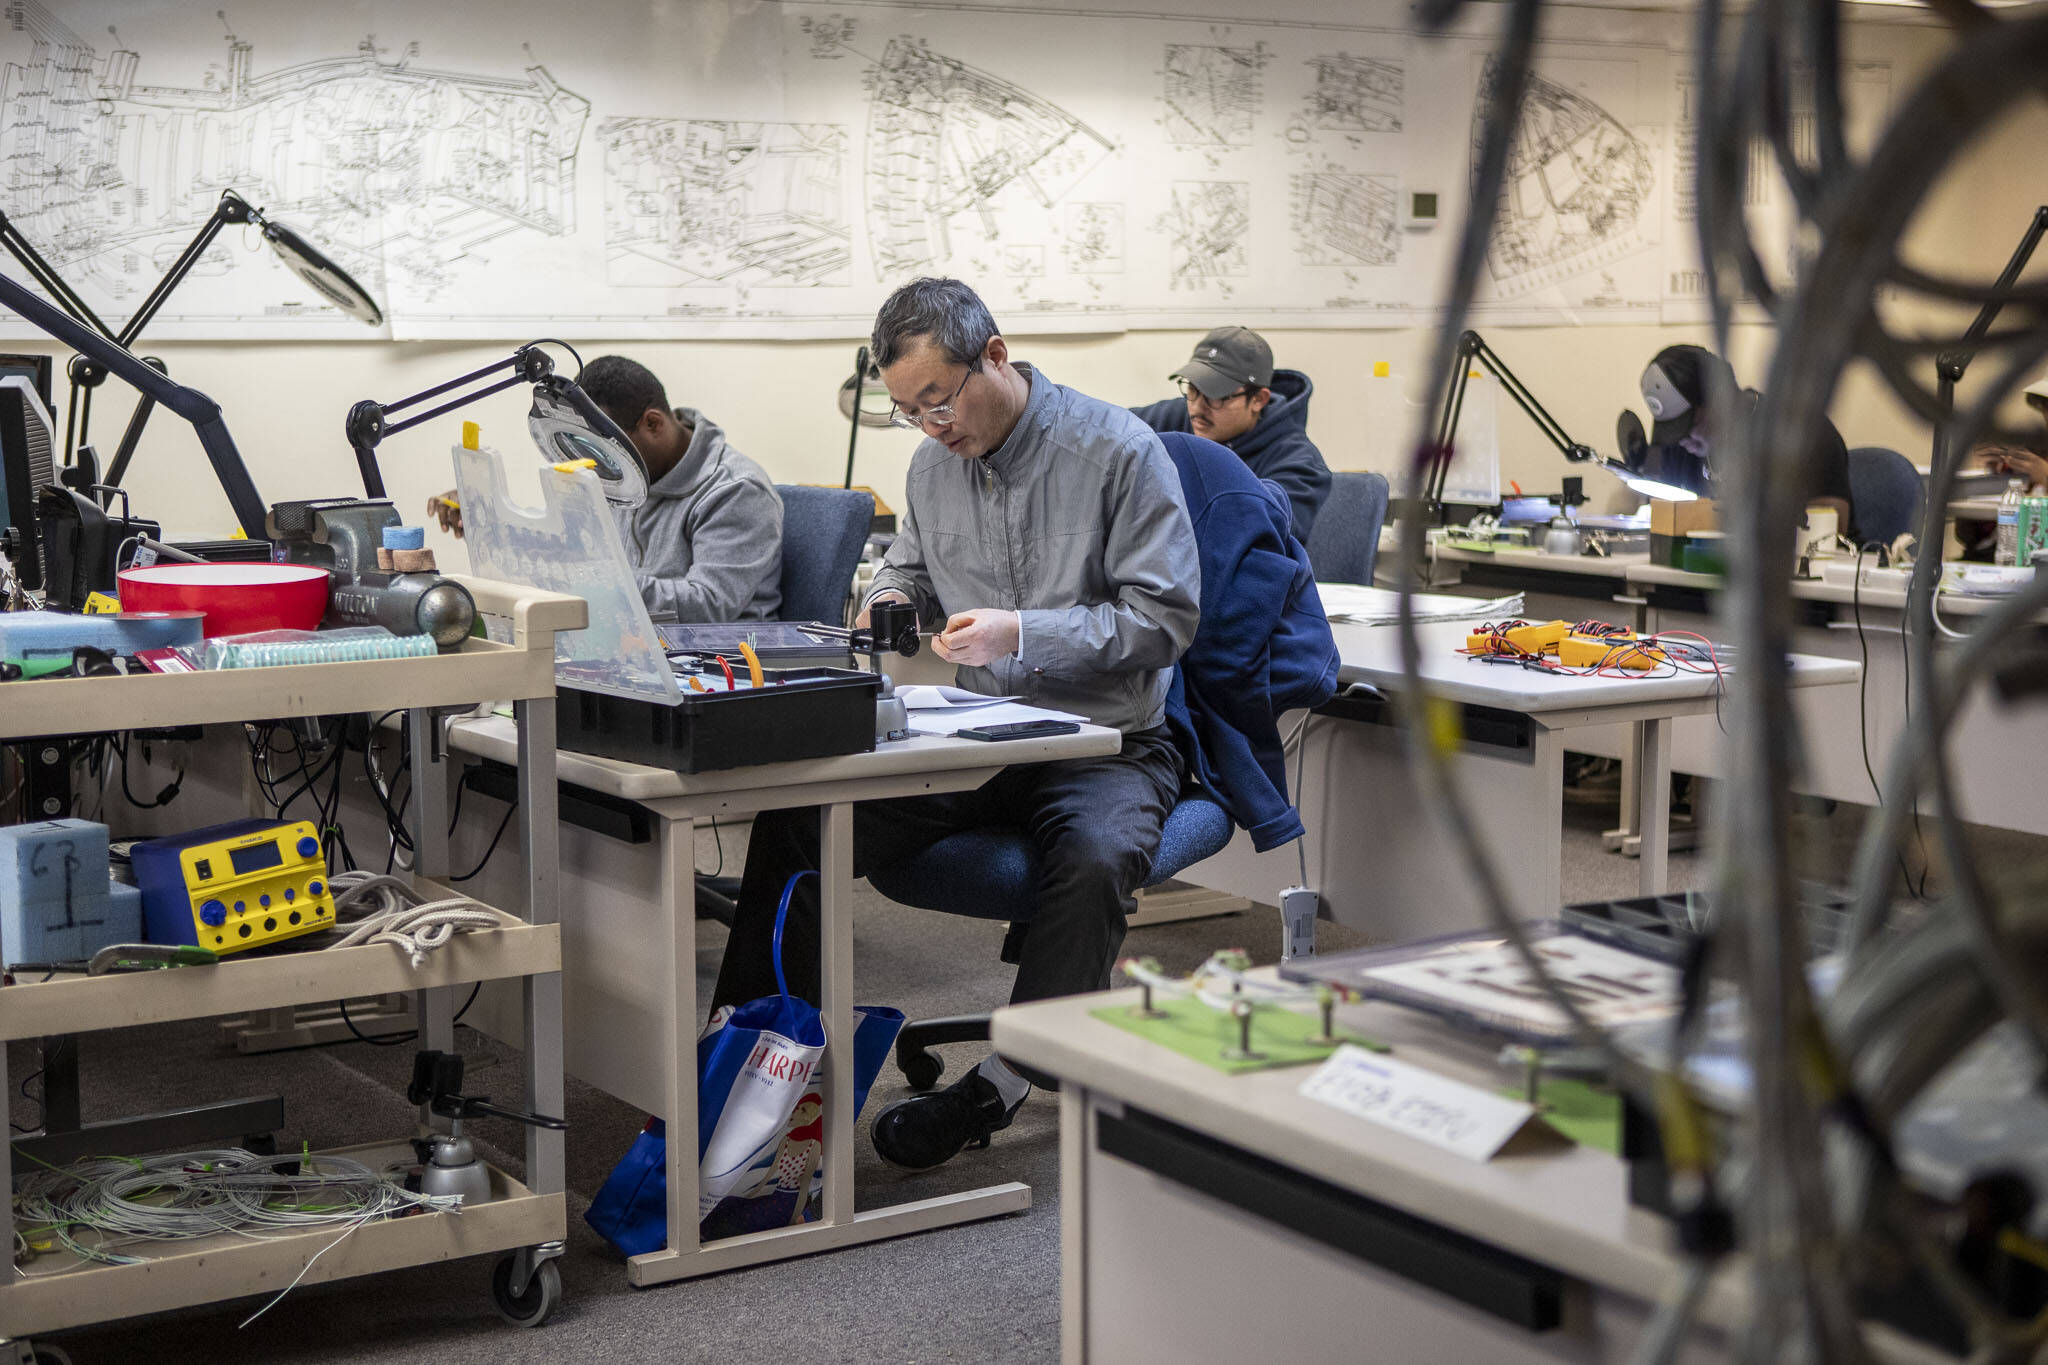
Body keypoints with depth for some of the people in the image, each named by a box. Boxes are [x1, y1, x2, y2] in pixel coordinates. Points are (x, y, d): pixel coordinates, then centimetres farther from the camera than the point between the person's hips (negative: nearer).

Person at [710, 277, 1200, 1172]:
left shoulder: (1118, 451, -10)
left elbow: (1166, 615, -14)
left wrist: (1022, 634, -23)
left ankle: (997, 1087, -24)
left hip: (1106, 742, -5)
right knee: (794, 820, -15)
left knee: (1093, 858, -39)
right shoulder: (934, 464, 9)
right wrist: (889, 606, 2)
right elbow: (906, 567, 27)